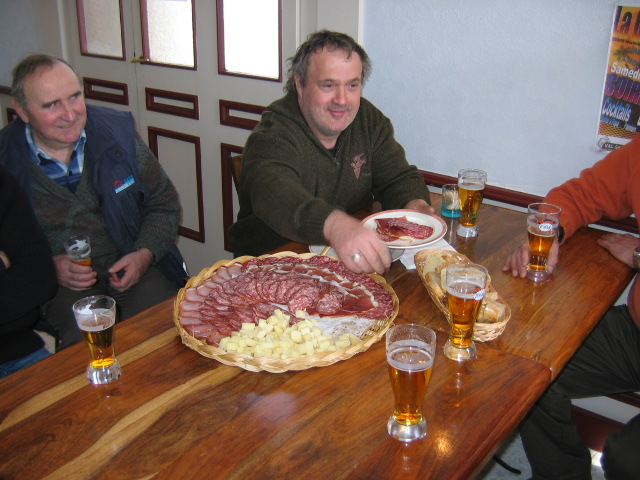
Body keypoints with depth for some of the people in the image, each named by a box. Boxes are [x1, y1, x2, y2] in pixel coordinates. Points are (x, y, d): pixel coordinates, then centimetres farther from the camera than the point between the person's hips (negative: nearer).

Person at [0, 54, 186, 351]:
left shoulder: (117, 131, 0)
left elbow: (164, 203, 7)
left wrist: (145, 254, -9)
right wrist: (49, 266, -11)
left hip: (131, 267, 2)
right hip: (57, 281, -1)